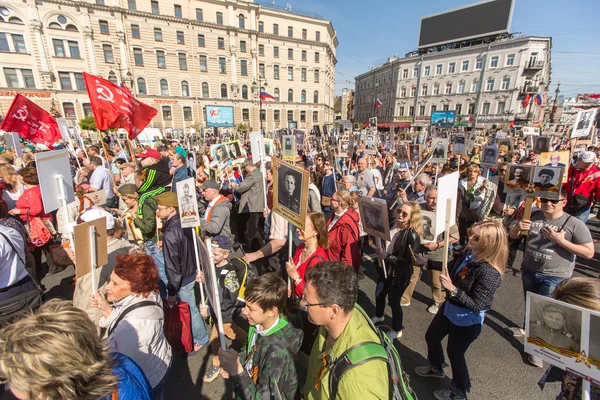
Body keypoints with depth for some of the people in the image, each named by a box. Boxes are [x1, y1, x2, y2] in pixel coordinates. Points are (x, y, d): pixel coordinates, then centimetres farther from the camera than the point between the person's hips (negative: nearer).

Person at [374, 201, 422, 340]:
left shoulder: (412, 235, -23)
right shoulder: (392, 226, -7)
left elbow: (408, 260, -23)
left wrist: (387, 257, -24)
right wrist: (381, 251, -10)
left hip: (401, 275, -6)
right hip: (386, 269, 6)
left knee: (394, 301, 11)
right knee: (379, 294, 23)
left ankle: (397, 331, 38)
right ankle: (379, 316, 54)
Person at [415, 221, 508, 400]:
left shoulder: (489, 272, -32)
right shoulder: (467, 254, -11)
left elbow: (476, 305, -29)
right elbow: (452, 270, 6)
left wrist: (452, 289, -36)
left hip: (466, 321, -7)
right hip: (449, 308, 8)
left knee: (455, 354, 17)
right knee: (431, 337, 26)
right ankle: (436, 368, 56)